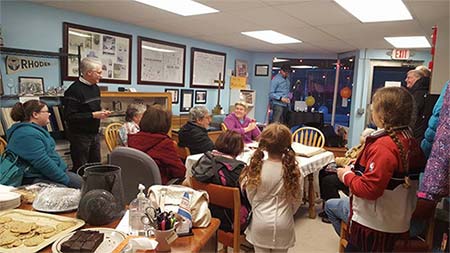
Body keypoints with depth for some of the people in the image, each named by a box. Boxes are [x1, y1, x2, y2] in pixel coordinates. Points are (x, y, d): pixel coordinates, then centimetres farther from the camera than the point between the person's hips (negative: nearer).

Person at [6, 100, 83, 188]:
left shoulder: (37, 129, 14)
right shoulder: (27, 135, -20)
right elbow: (43, 163, -24)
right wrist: (66, 180, -19)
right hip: (35, 179, -10)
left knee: (81, 182, 2)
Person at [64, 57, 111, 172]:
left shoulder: (95, 88, 11)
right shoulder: (74, 90, -17)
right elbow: (70, 116, -22)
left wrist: (102, 112, 2)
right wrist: (93, 115, -22)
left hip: (94, 134, 8)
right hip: (80, 135, -8)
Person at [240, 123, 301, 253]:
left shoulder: (256, 167, -16)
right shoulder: (292, 169, -14)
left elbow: (250, 197, -4)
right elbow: (296, 201, -2)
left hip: (260, 224, 0)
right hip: (283, 225, 1)